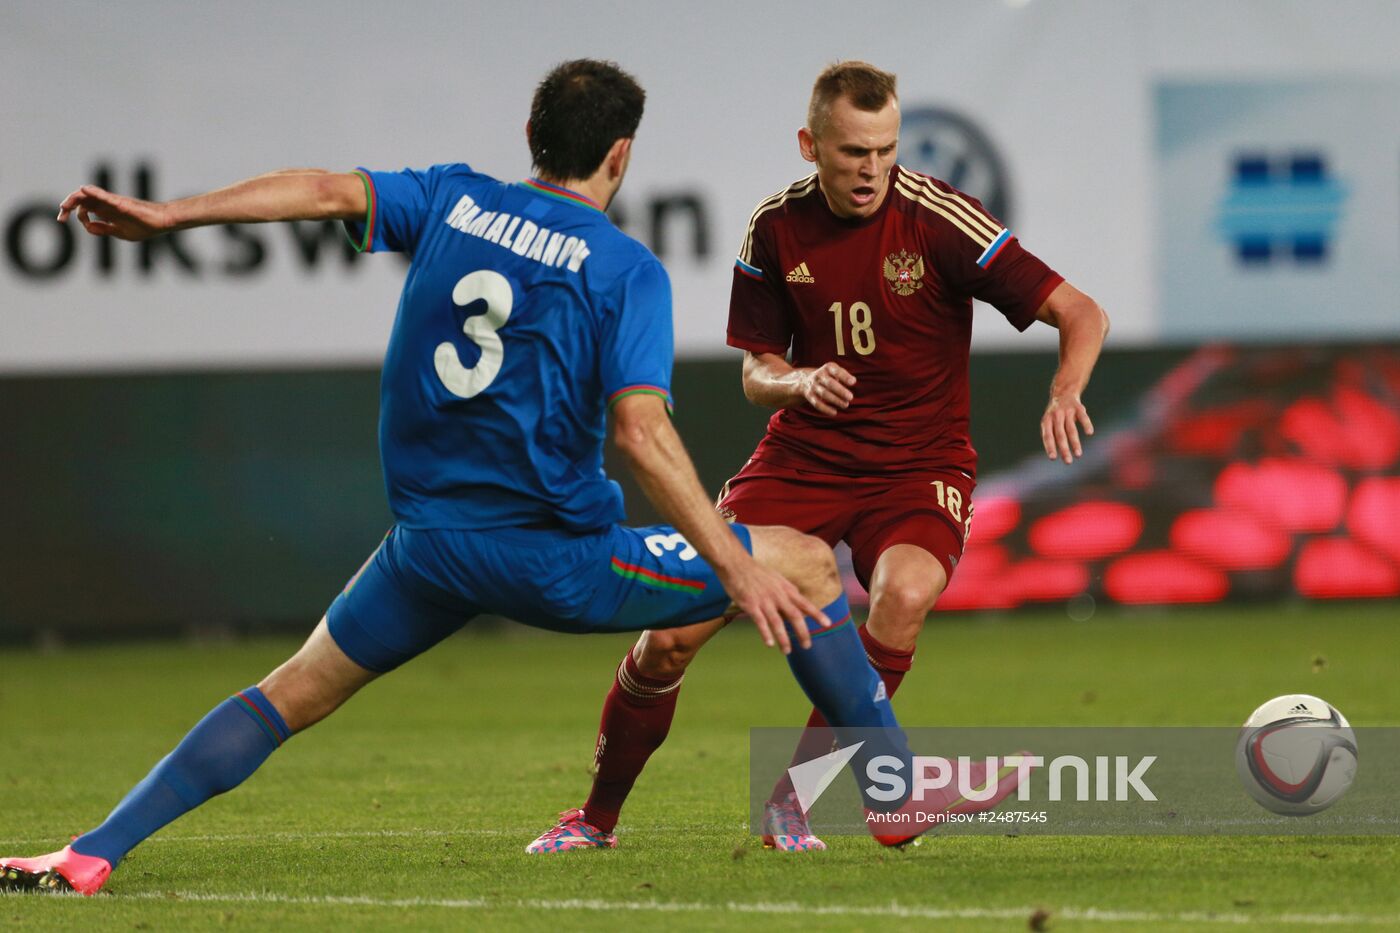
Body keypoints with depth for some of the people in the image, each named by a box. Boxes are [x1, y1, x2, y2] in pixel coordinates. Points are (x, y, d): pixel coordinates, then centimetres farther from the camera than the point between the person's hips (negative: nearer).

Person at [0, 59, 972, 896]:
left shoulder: (453, 200, 5)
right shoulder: (627, 269, -8)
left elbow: (330, 189, -8)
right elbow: (642, 432, -19)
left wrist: (167, 214, -8)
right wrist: (736, 568, -18)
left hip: (431, 545, 4)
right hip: (558, 557, -4)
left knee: (297, 691, 19)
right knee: (806, 565, 9)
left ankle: (94, 853, 7)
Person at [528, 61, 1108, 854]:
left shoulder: (937, 218, -15)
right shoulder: (778, 227, -3)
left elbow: (1082, 314, -15)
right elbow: (757, 373, 6)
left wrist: (1064, 393, -36)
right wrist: (800, 382, -18)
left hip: (919, 465, -3)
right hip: (805, 454, 3)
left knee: (905, 594, -35)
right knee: (673, 632, -8)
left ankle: (793, 795, -16)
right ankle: (598, 817, 16)